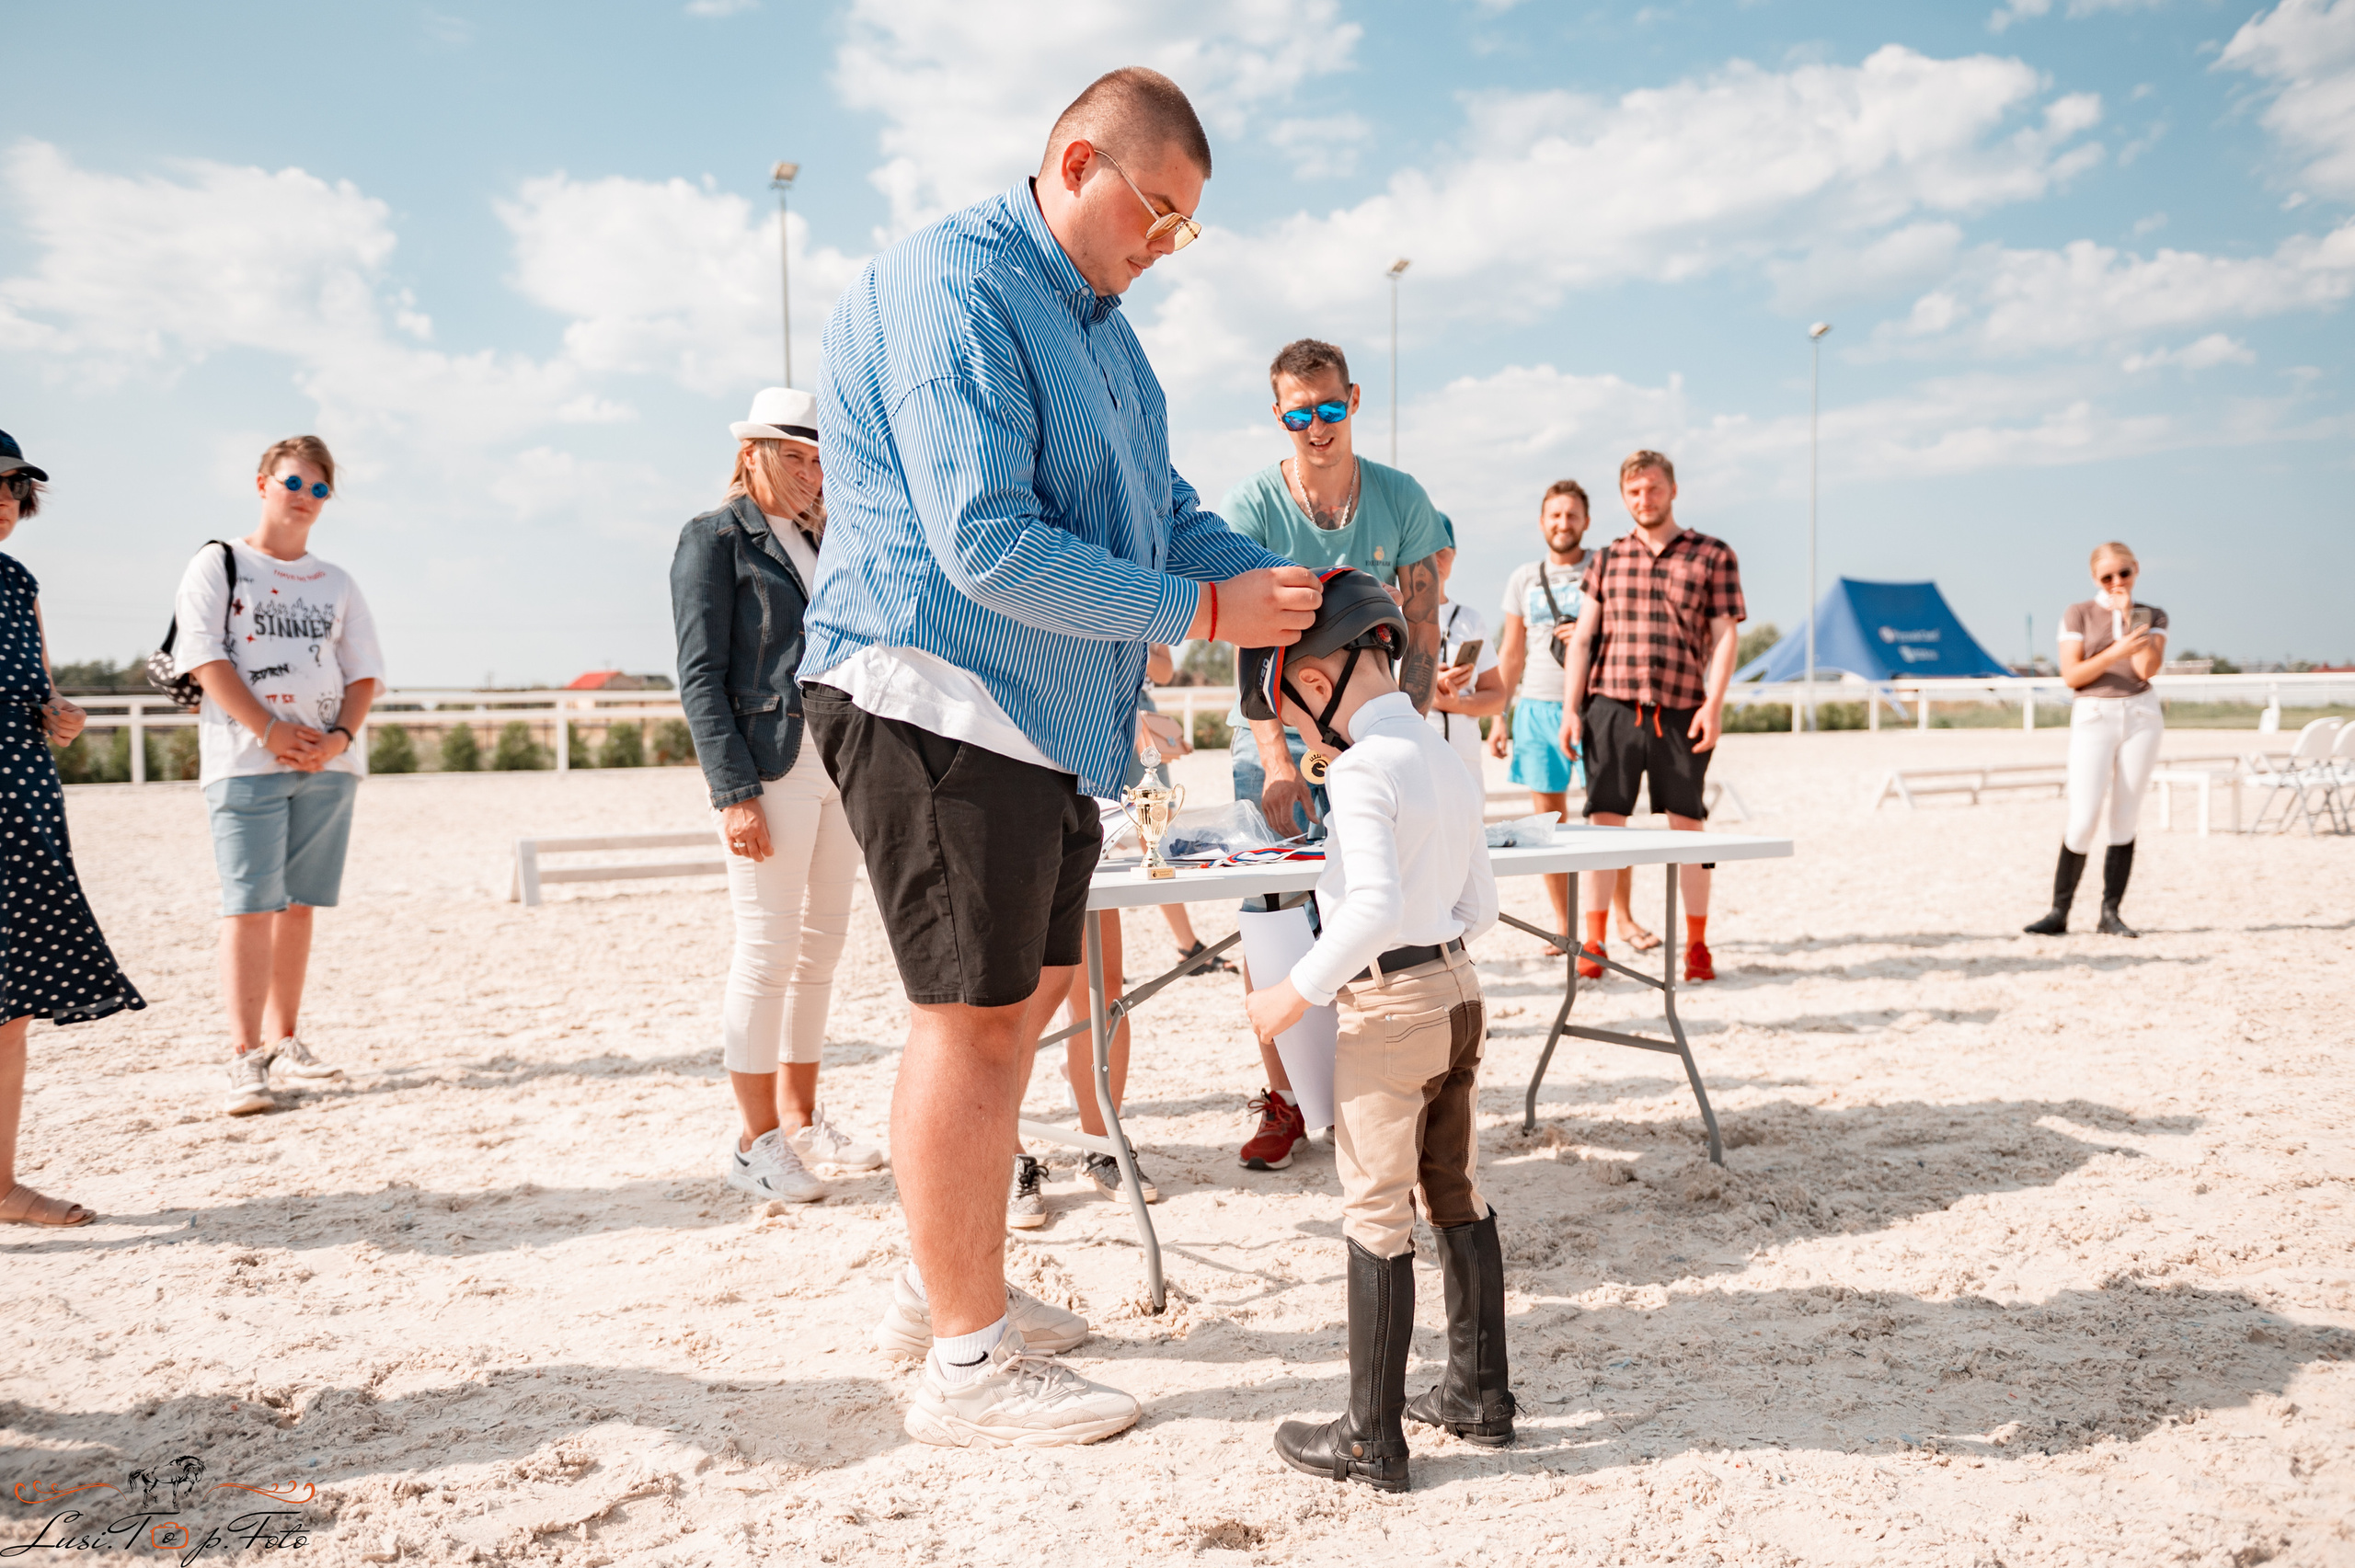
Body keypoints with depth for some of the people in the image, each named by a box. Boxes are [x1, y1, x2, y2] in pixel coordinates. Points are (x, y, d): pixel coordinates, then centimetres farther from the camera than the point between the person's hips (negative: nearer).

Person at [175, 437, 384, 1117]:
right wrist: (269, 730, -15)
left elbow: (364, 673, 12)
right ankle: (245, 1058, -9)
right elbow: (204, 658, -5)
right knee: (249, 906, -9)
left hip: (328, 762, 4)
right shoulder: (217, 565, 5)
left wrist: (341, 735, -7)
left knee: (298, 904, 8)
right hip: (245, 760, -4)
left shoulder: (336, 584, 17)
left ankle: (283, 1037, 17)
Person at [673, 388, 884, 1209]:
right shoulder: (714, 537, 0)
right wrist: (733, 791, -16)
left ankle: (800, 1118, 21)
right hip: (768, 768, -7)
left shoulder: (819, 542, 20)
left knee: (821, 948, 10)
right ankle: (754, 1141, 5)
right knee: (768, 951, -5)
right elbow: (700, 675, -8)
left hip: (838, 763, 7)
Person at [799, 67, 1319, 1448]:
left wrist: (1276, 583, 0)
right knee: (973, 1013, -5)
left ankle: (951, 1287, 31)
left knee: (1033, 988, 15)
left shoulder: (1096, 316, 17)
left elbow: (1161, 506, 18)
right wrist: (1204, 611, -20)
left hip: (1042, 715, 10)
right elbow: (985, 546, -24)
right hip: (932, 699, -10)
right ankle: (966, 1363, 8)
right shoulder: (951, 291, -15)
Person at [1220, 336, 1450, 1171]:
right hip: (1274, 729, -1)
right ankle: (1282, 1098, 6)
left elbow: (1422, 634, -2)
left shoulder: (1401, 499, -2)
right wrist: (1277, 757, -28)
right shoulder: (1250, 506, -9)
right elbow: (1246, 640, -17)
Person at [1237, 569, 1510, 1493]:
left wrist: (1297, 993, -21)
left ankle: (1373, 1440, 9)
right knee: (1456, 1198, 18)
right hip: (1458, 991, 9)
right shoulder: (1448, 766, 12)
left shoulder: (1362, 769, -16)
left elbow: (1374, 903, -28)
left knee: (1375, 1217, 0)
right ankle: (1480, 1393, 30)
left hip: (1388, 1008, -9)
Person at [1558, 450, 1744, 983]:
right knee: (1603, 821, -1)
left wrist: (1714, 704, -11)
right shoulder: (1608, 559, 12)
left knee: (1688, 826, 5)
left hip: (1681, 713, -1)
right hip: (1613, 706, 1)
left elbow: (1725, 635, 1)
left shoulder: (1713, 555, 6)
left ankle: (1697, 946, 16)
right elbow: (1583, 637, 10)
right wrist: (1570, 708, 2)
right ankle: (1593, 943, 6)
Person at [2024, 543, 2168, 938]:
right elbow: (2072, 675, -5)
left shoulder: (2152, 616, 10)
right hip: (2093, 716, -2)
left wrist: (2127, 615, -8)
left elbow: (2147, 667, -8)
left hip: (2141, 716, 2)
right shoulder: (2078, 614, 4)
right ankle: (2058, 912, -2)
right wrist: (2116, 652, -18)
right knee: (2083, 819, -10)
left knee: (2125, 818, 2)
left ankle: (2110, 913, 7)